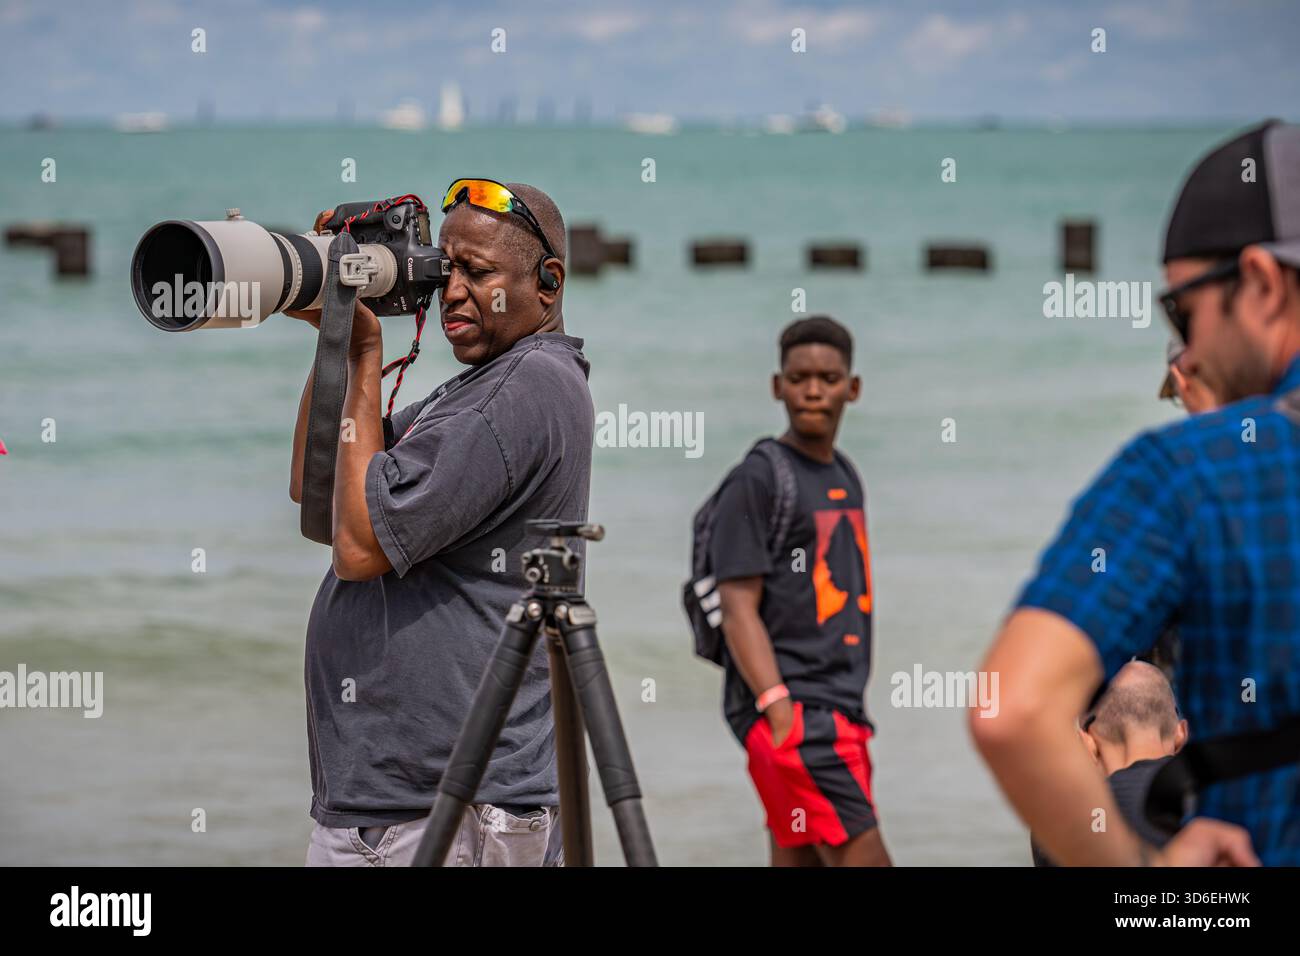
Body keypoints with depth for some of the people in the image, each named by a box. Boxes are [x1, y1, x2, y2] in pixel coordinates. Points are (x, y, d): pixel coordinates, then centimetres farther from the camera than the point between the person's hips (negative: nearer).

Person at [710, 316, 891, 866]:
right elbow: (739, 609, -12)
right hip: (792, 711, -8)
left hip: (841, 711, 8)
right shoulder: (756, 481, -6)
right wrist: (779, 708, -21)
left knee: (799, 860, 6)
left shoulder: (846, 478, 18)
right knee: (862, 858, -15)